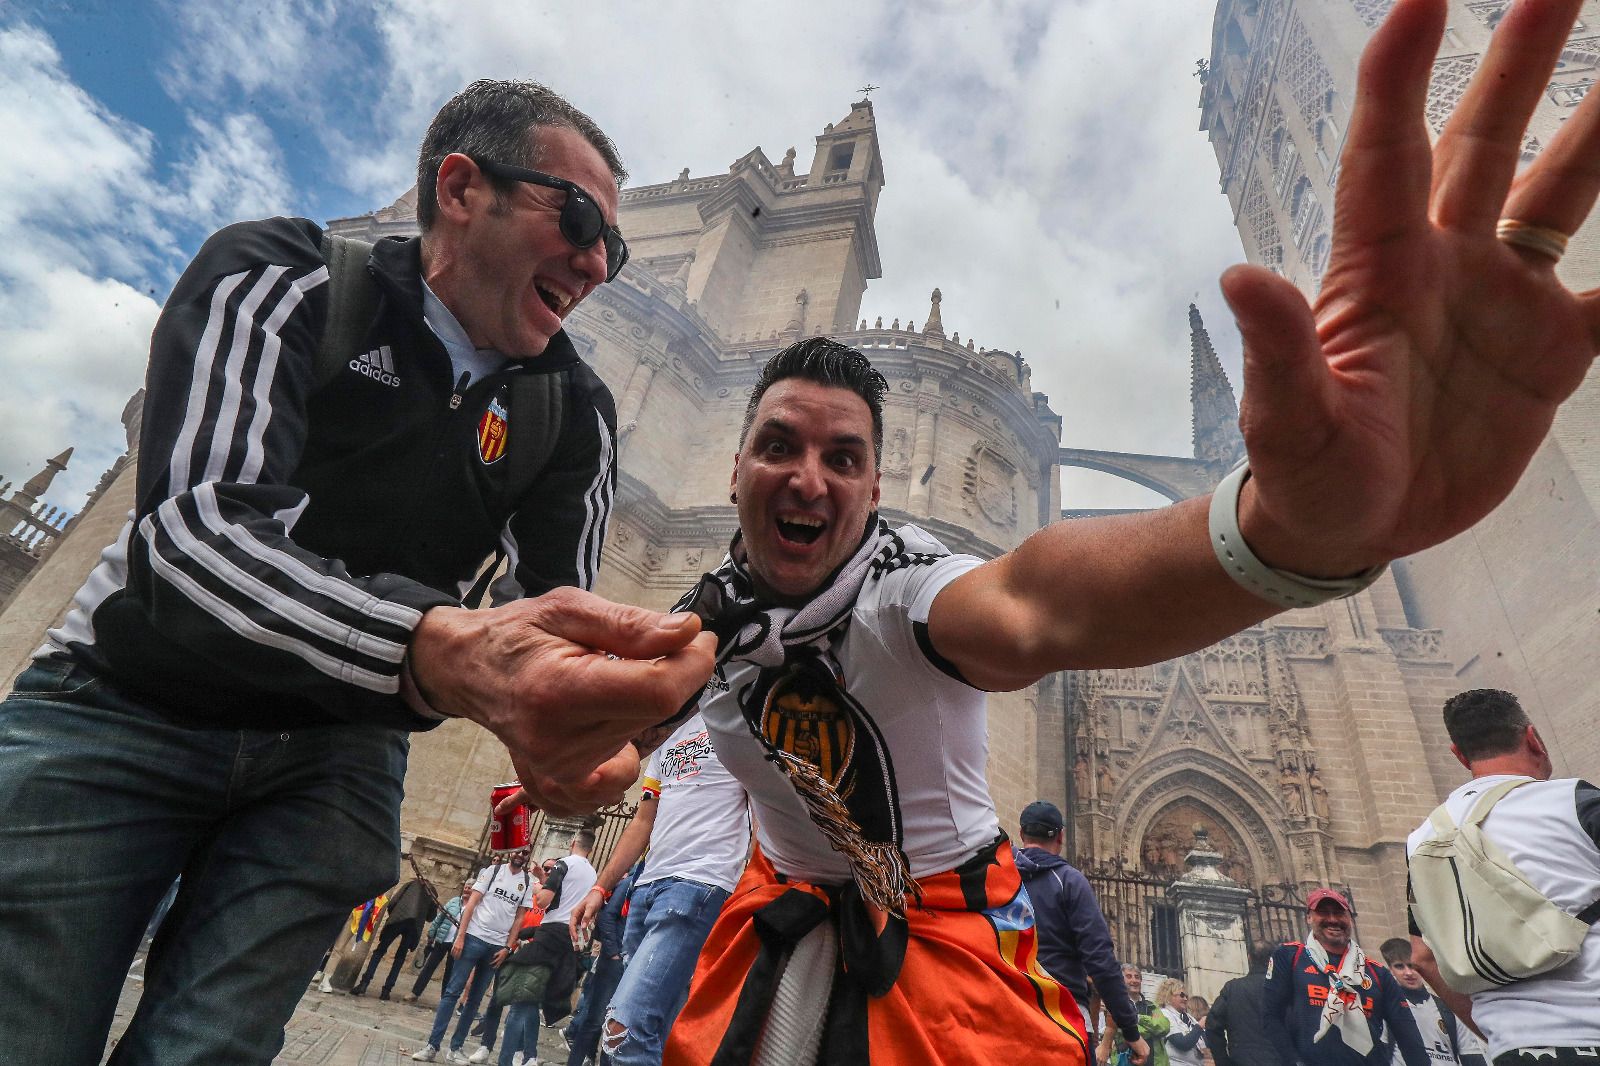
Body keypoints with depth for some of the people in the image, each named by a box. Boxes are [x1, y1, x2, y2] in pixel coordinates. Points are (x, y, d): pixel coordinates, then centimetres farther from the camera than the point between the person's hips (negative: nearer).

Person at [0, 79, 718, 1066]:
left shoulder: (574, 415, -6)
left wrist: (577, 725, -36)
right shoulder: (280, 277, -15)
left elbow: (551, 621, -12)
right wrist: (440, 654, -50)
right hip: (125, 712, -2)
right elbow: (192, 527, -31)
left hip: (337, 754, 2)